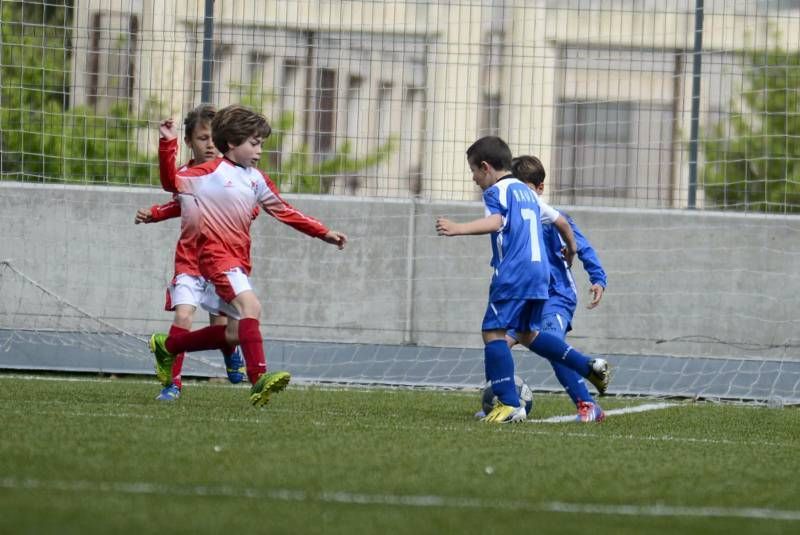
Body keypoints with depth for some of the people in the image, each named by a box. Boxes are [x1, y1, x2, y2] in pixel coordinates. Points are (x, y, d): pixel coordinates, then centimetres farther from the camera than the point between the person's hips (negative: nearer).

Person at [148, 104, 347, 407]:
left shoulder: (257, 180, 14)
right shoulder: (211, 172, -3)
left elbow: (284, 211, 19)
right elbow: (173, 182, -7)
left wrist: (324, 233, 17)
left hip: (240, 261, 8)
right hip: (216, 254, -8)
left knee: (234, 334, 7)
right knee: (250, 306, -27)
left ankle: (167, 345, 26)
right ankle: (258, 379, -34)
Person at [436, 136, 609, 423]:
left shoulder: (497, 191, -3)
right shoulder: (527, 192, 23)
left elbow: (494, 222, -23)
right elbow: (559, 221, 32)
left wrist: (458, 229, -36)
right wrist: (571, 248, 50)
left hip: (512, 273, -9)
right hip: (540, 272, 9)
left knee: (493, 331, -9)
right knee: (528, 334, 23)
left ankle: (510, 404, -18)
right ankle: (591, 366, 18)